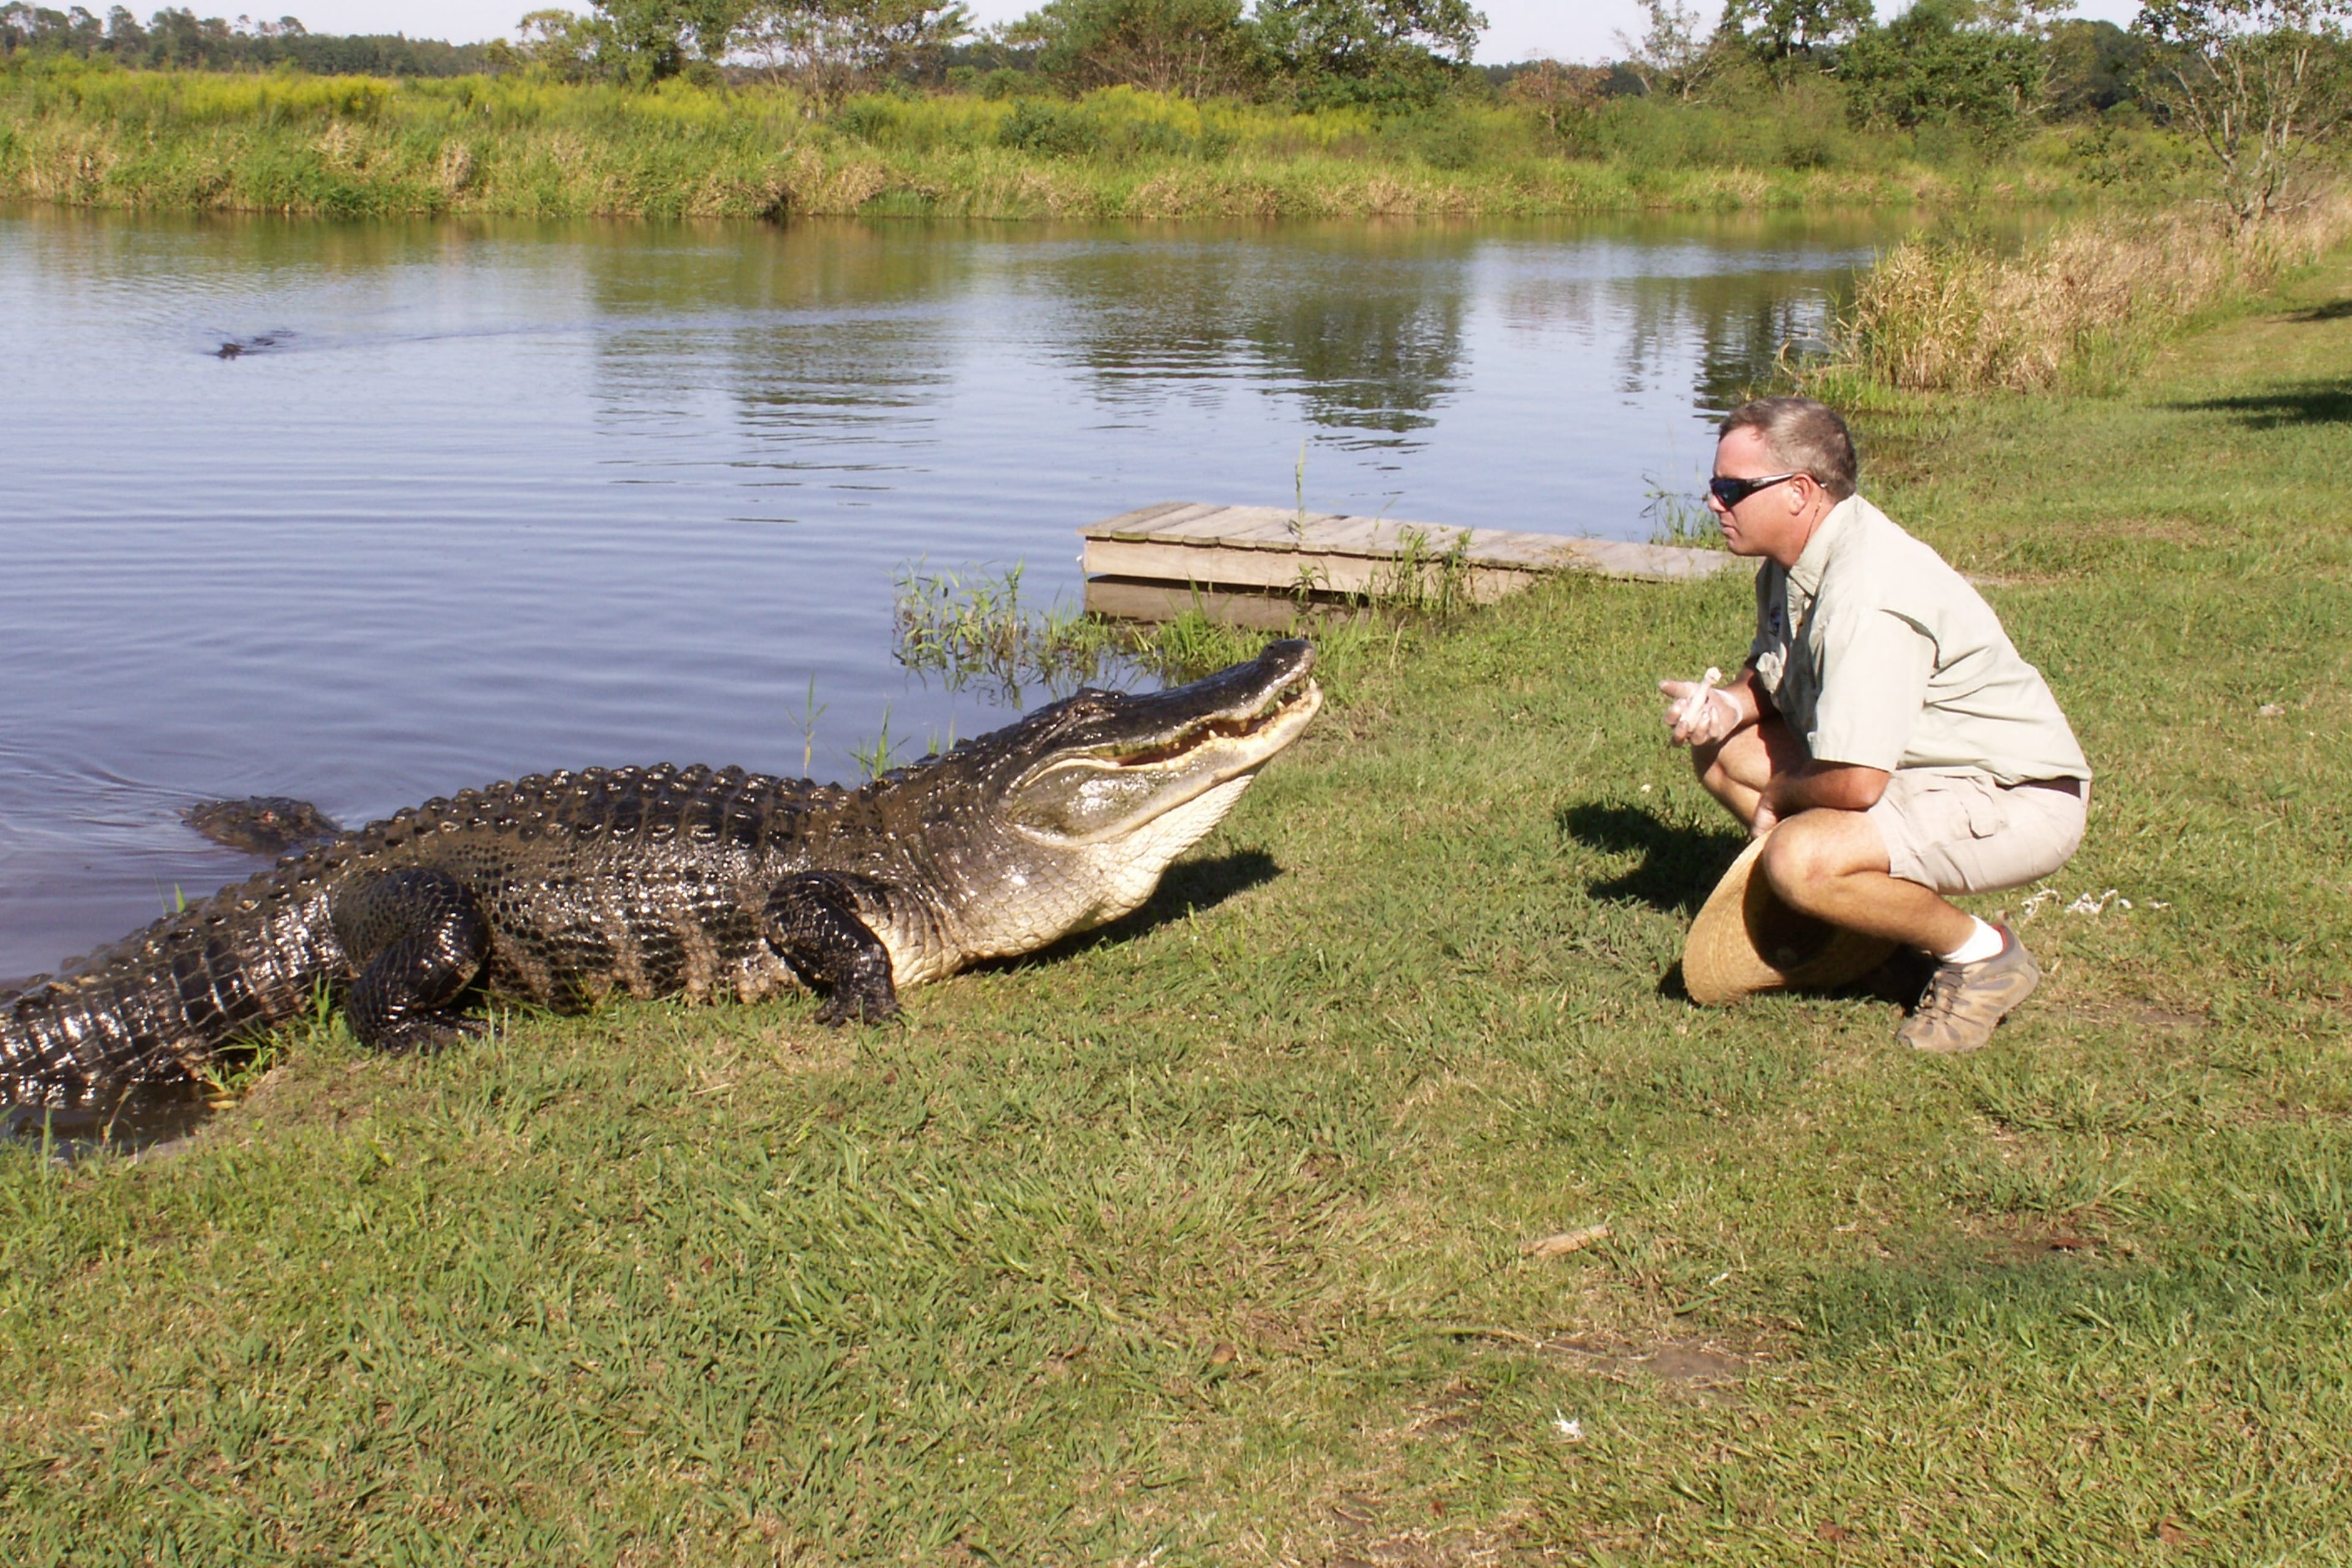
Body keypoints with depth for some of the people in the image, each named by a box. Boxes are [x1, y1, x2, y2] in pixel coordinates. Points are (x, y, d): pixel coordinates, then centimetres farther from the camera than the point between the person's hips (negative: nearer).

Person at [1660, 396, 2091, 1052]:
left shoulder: (1867, 596, -28)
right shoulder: (1791, 560, 1)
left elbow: (1855, 784, -32)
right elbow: (1770, 678, 19)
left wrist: (1781, 795, -10)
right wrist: (1728, 706, -5)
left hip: (2016, 801, -10)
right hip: (1911, 770, 10)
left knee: (1797, 860, -31)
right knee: (1721, 748, 6)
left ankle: (1981, 953, -8)